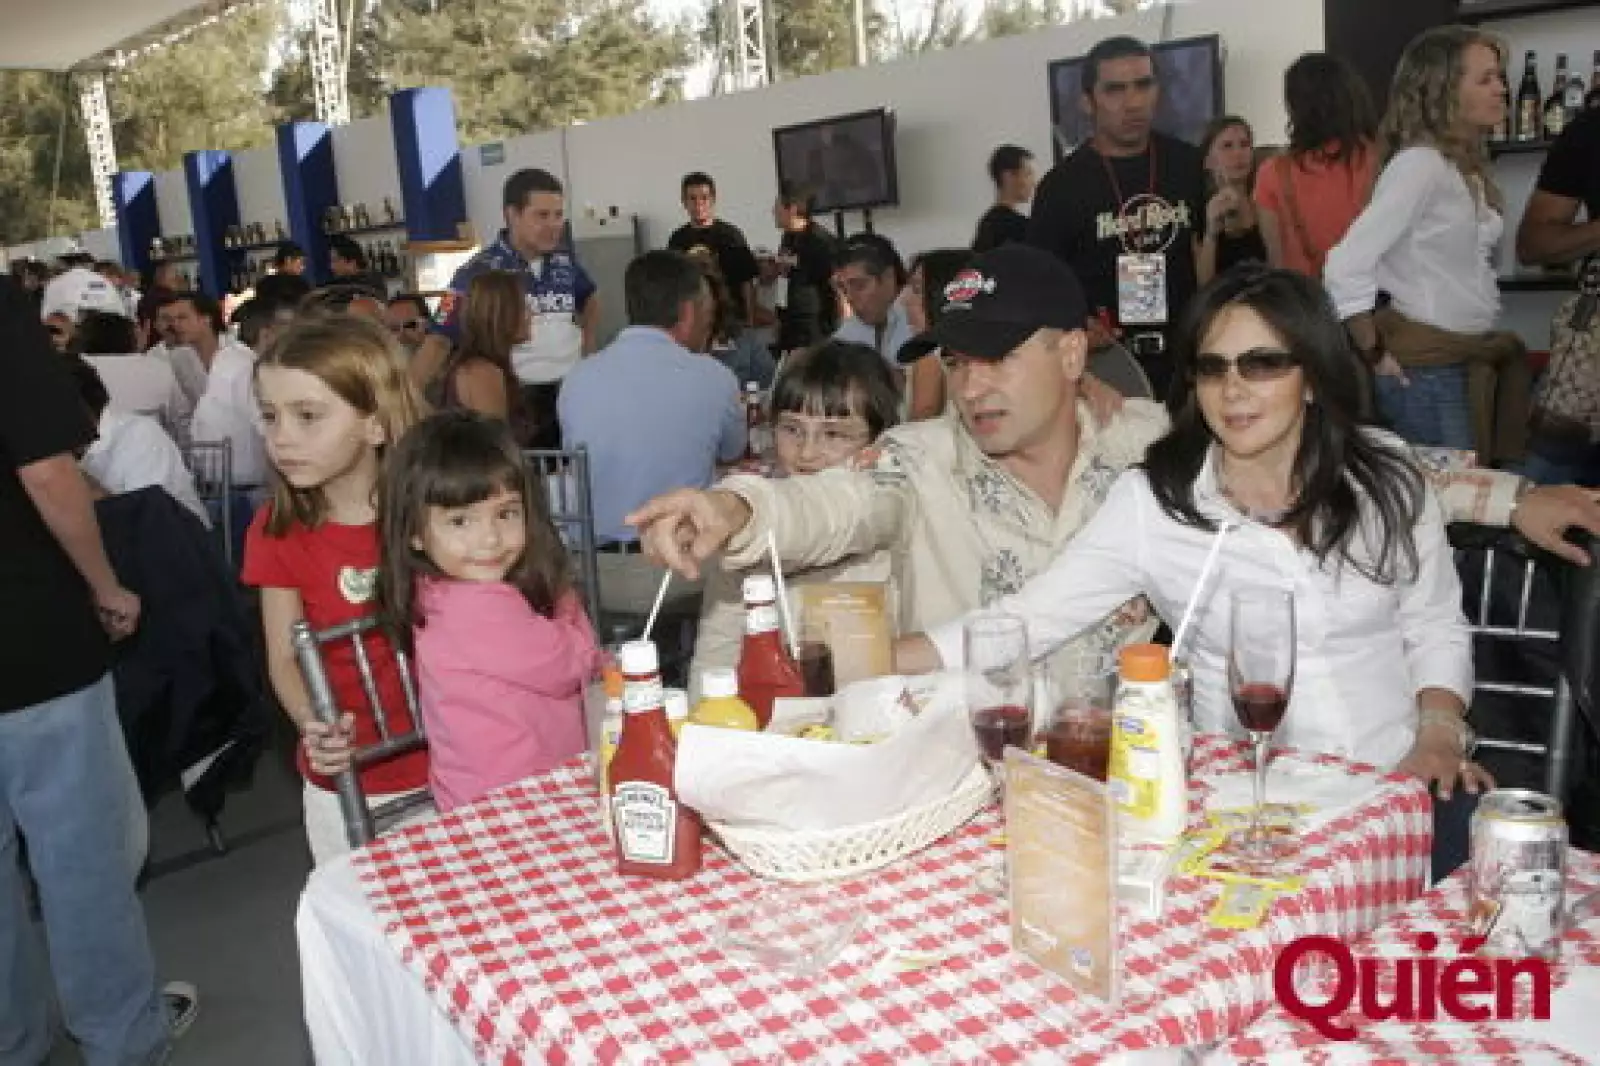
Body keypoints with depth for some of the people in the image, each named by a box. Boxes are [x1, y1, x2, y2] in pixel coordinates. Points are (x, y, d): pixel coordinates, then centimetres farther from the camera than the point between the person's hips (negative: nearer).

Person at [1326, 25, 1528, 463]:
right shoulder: (1420, 163, -17)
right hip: (1426, 369, -9)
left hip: (1472, 360, 9)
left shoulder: (1468, 165, 11)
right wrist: (1375, 355, -15)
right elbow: (1347, 265, -24)